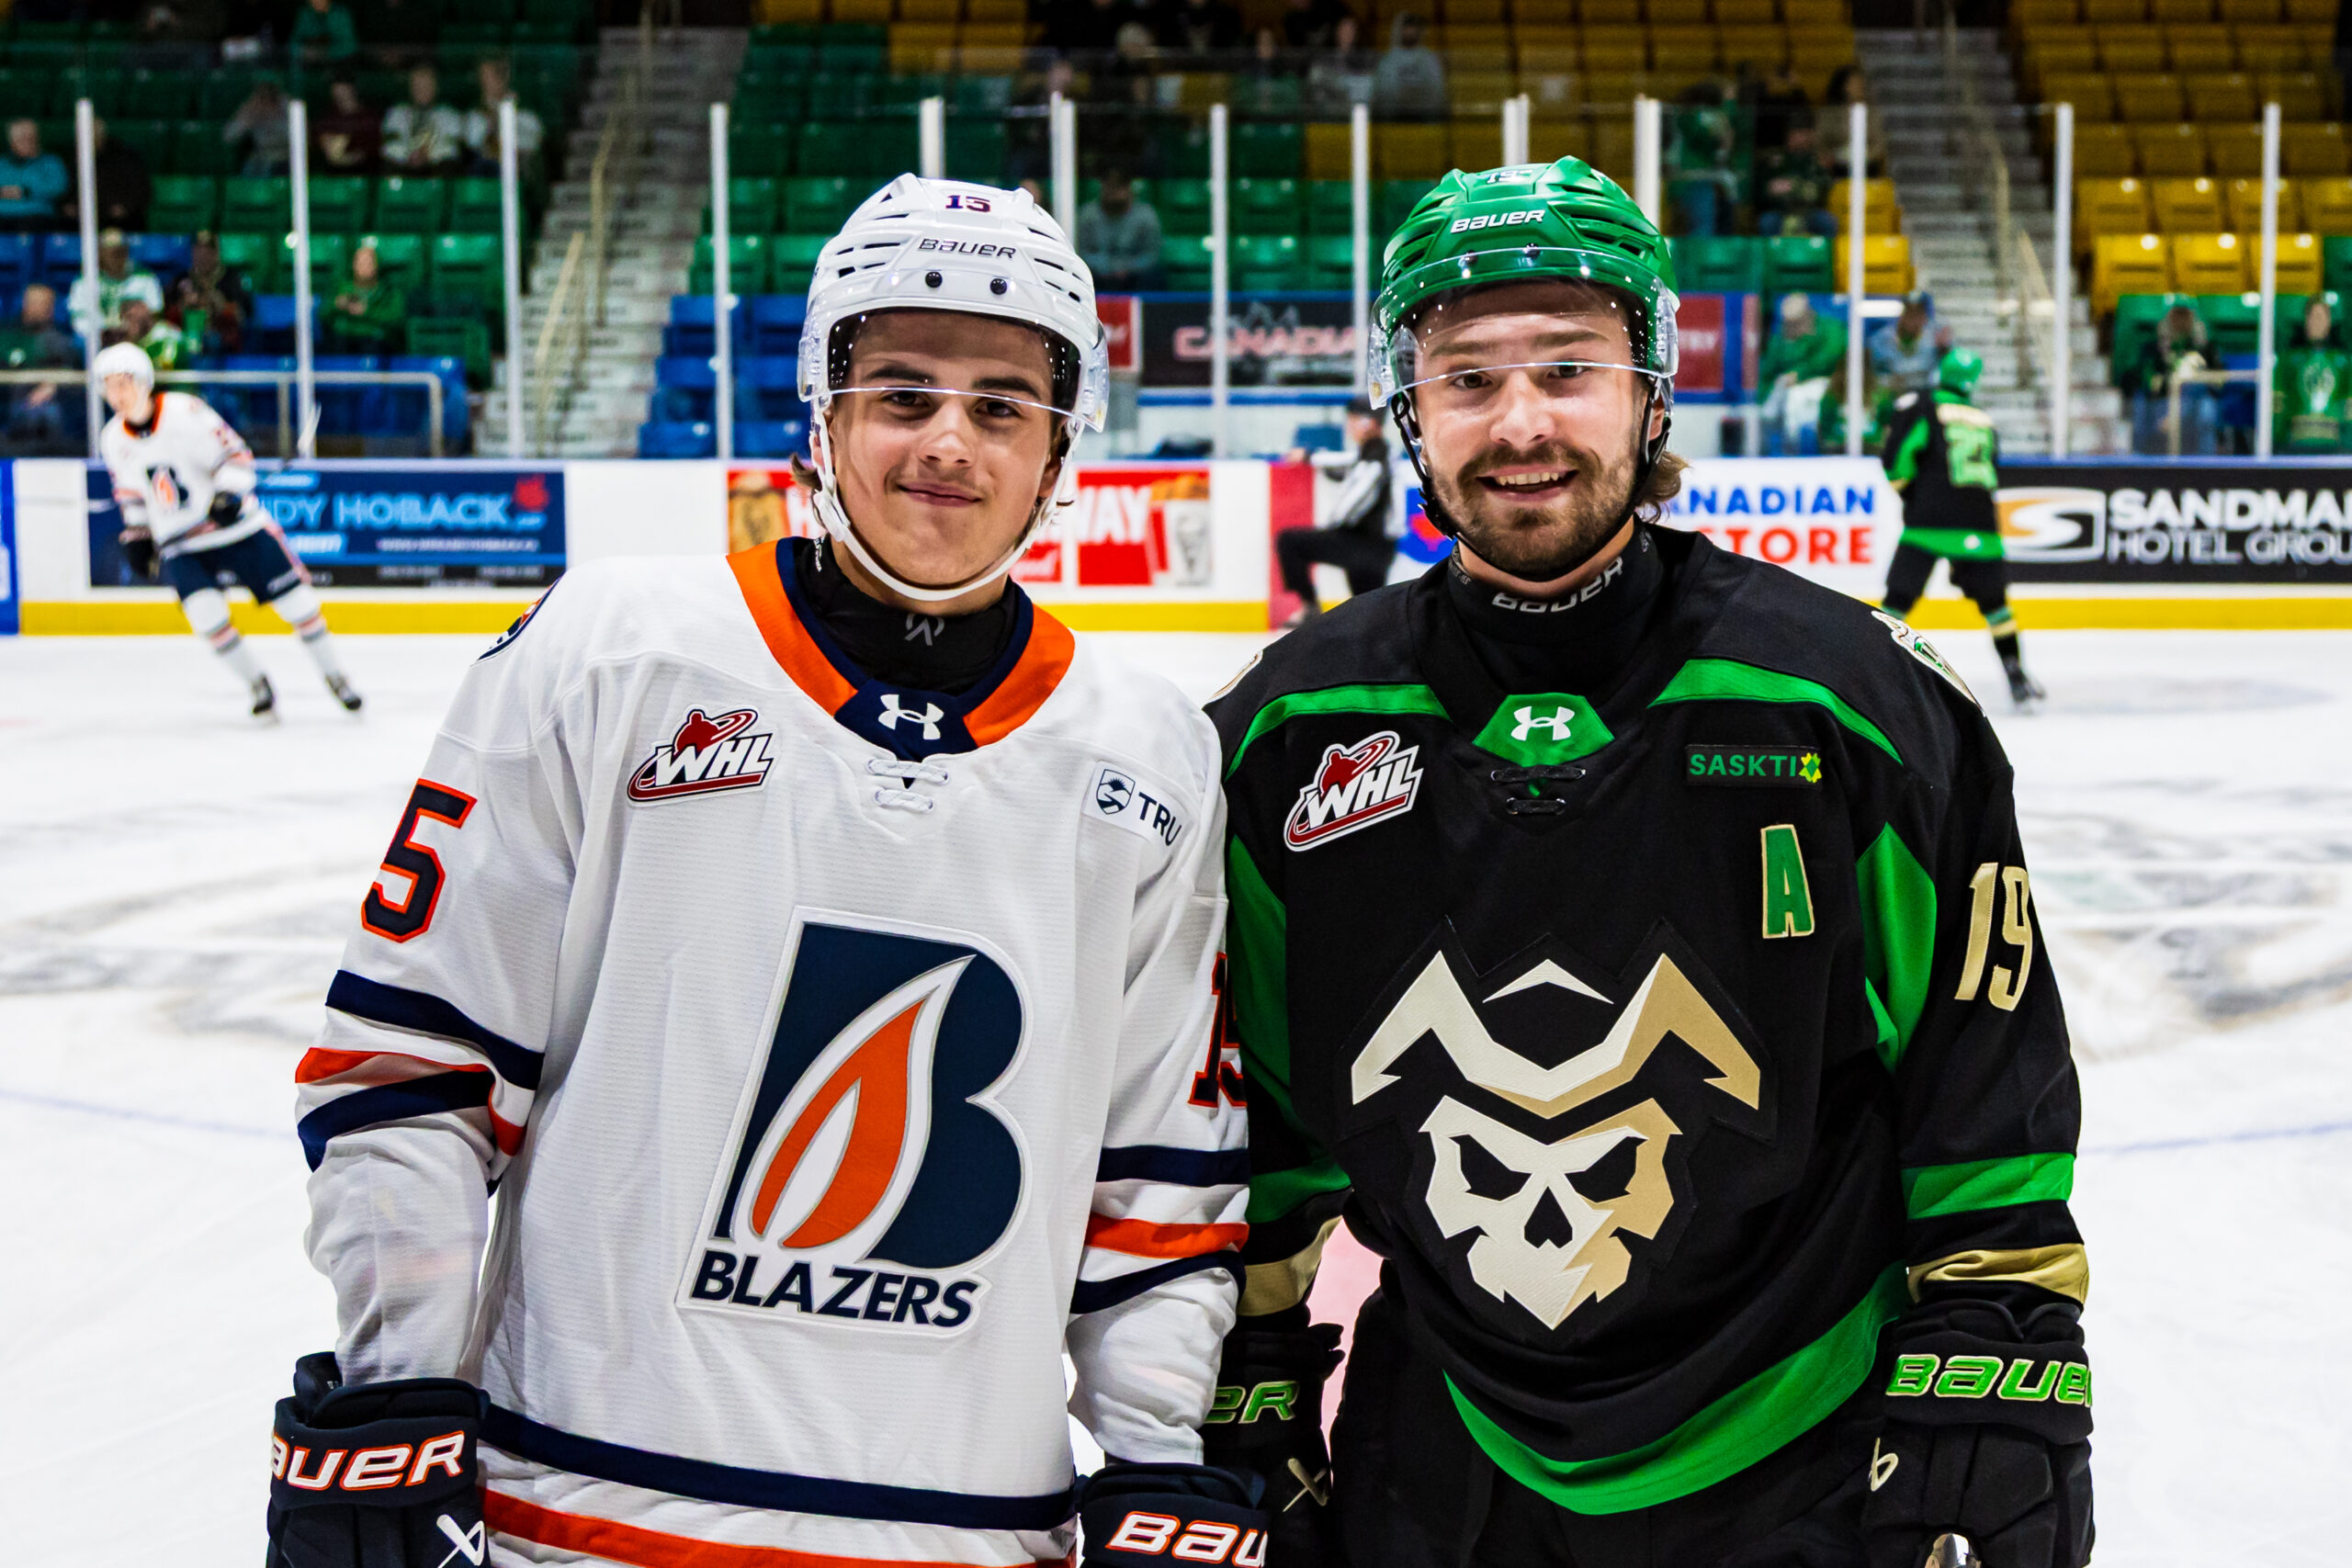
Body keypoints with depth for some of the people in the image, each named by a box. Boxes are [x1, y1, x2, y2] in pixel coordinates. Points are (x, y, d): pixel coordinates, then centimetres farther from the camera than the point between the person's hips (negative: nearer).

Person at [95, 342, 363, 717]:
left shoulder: (185, 411, -16)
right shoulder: (113, 440, 1)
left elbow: (234, 454, -14)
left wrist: (229, 493, -28)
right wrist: (136, 536, 16)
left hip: (238, 526, -3)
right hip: (180, 544, 3)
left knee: (295, 600, -2)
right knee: (205, 612, -19)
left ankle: (335, 675, 17)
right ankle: (257, 685, 2)